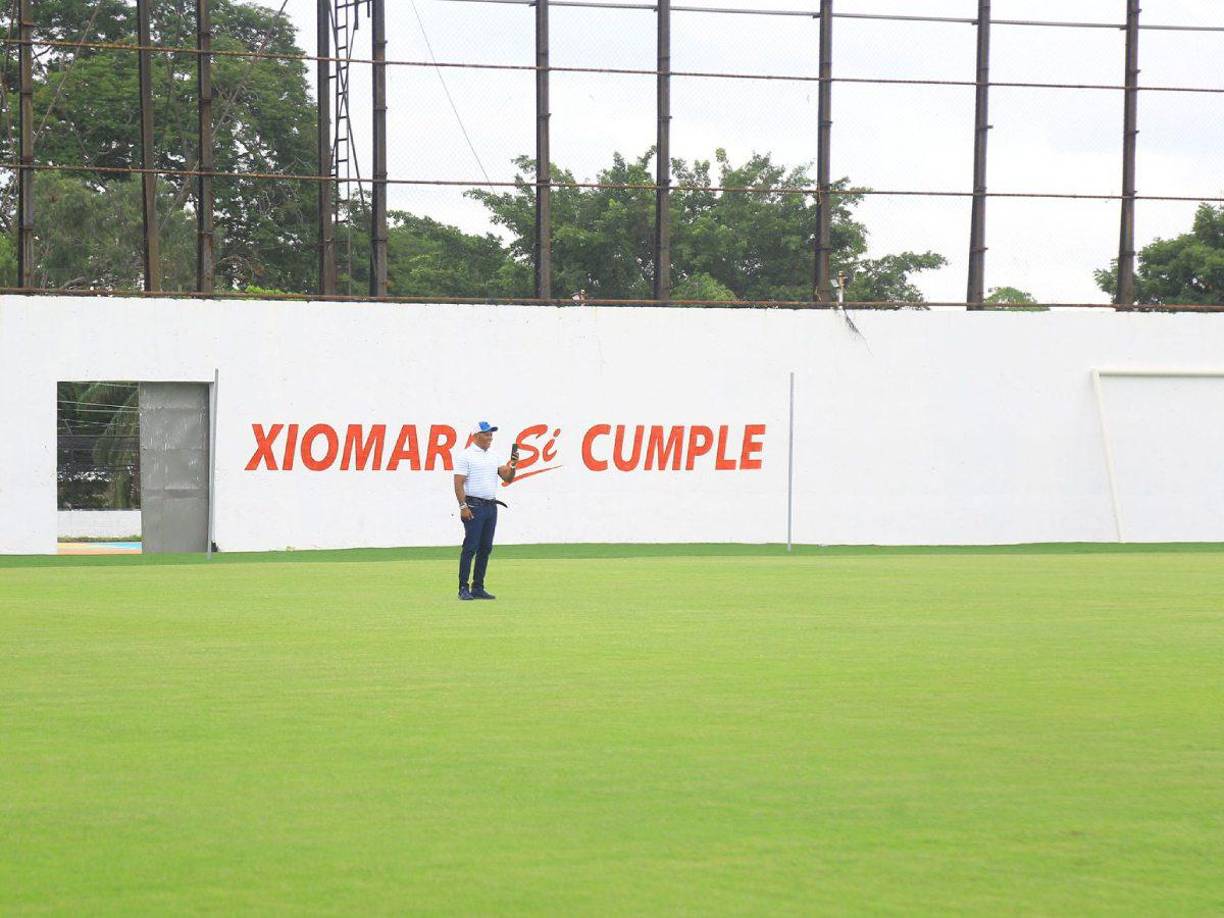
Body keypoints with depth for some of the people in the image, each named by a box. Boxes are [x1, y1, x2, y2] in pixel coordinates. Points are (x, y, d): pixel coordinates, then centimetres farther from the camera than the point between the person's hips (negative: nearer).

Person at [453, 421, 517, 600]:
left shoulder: (493, 457, 16)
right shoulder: (466, 456, -5)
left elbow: (507, 478, 14)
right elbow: (459, 483, -11)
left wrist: (512, 466, -6)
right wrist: (463, 506, -20)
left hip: (491, 506, 7)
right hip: (474, 506, -7)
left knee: (486, 548, 7)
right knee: (470, 547, -10)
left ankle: (478, 588, 11)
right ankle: (463, 588, -9)